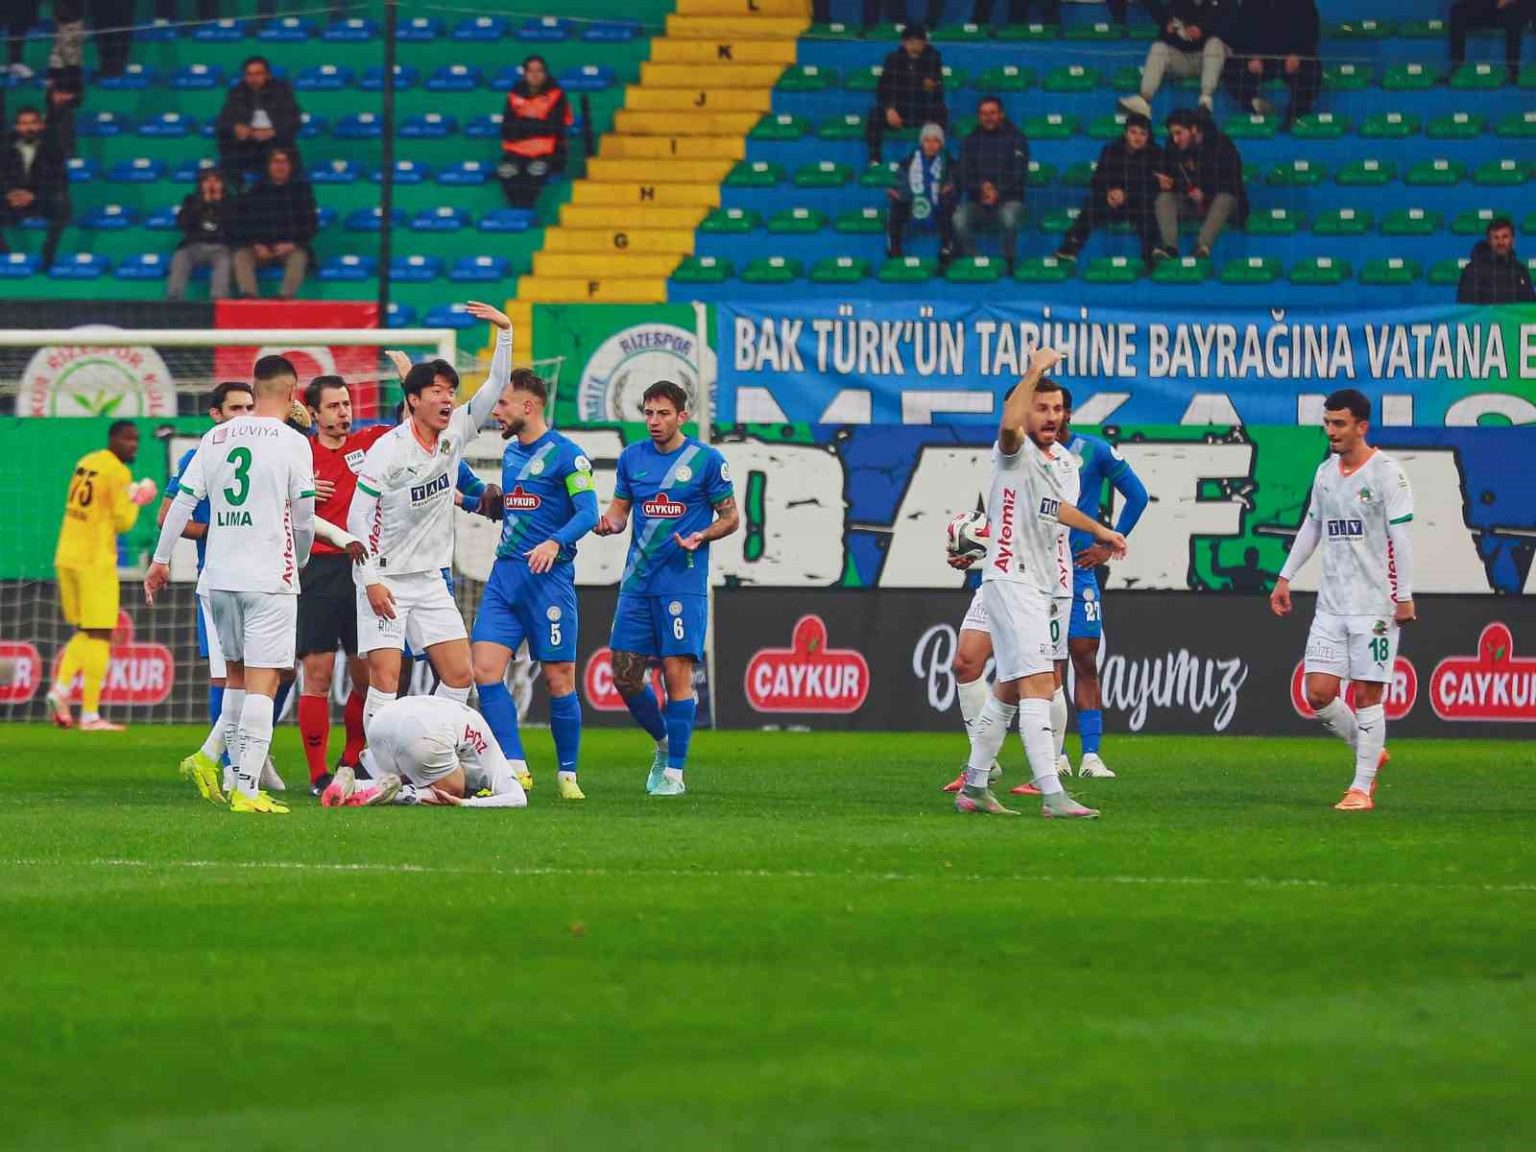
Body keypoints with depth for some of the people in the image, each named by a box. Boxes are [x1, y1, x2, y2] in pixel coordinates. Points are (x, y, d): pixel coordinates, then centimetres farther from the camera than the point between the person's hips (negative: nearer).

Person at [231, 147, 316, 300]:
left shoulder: (302, 189, 6)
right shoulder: (255, 191, 9)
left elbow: (309, 224, 3)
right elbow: (242, 225, 5)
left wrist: (292, 245, -13)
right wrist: (256, 246, -11)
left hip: (291, 248, -2)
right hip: (260, 248, 2)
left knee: (299, 257, -35)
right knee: (241, 256, -27)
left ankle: (286, 297, -46)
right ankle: (249, 297, -44)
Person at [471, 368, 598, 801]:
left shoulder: (565, 454, -8)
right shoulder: (510, 453, 16)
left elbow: (588, 512, -15)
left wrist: (555, 543, -29)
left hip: (549, 577, -7)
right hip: (505, 574, 7)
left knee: (559, 679, -2)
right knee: (485, 669, -8)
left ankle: (567, 773, 11)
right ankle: (515, 768, -7)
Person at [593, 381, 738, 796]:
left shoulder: (707, 460, -3)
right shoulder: (632, 457, 9)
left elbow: (730, 517, 2)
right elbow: (619, 509, 16)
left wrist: (701, 536, -17)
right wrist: (609, 523, -8)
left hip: (683, 585, -5)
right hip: (637, 584, 5)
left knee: (677, 673, -9)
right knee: (625, 676, 4)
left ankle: (674, 771, -2)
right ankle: (664, 742, 28)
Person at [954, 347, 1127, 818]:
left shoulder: (1064, 461, 15)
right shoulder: (1017, 452, -12)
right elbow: (1009, 423, -36)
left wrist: (1097, 529, 38)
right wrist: (1036, 370, -31)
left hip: (1039, 587, 10)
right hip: (1010, 580, -10)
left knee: (1009, 690, 15)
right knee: (1038, 686, -17)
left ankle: (973, 788, 25)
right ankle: (1052, 796, -24)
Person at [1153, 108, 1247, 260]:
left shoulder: (1220, 144, -12)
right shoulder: (1173, 147, 0)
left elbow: (1232, 182, -13)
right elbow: (1170, 175, 10)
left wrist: (1205, 193, -26)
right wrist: (1166, 183, -15)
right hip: (1188, 203, 4)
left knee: (1224, 200, -36)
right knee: (1163, 199, -22)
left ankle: (1203, 247, -54)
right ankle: (1170, 247, -43)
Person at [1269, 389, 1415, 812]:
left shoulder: (1385, 472, -8)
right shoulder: (1325, 472, 11)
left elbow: (1400, 536, -10)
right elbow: (1312, 527, 22)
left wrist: (1404, 597, -14)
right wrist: (1285, 578, 19)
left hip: (1375, 603, -6)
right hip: (1331, 603, 6)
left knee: (1367, 694, -4)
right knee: (1319, 693, 0)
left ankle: (1362, 788, 2)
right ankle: (1370, 753, 22)